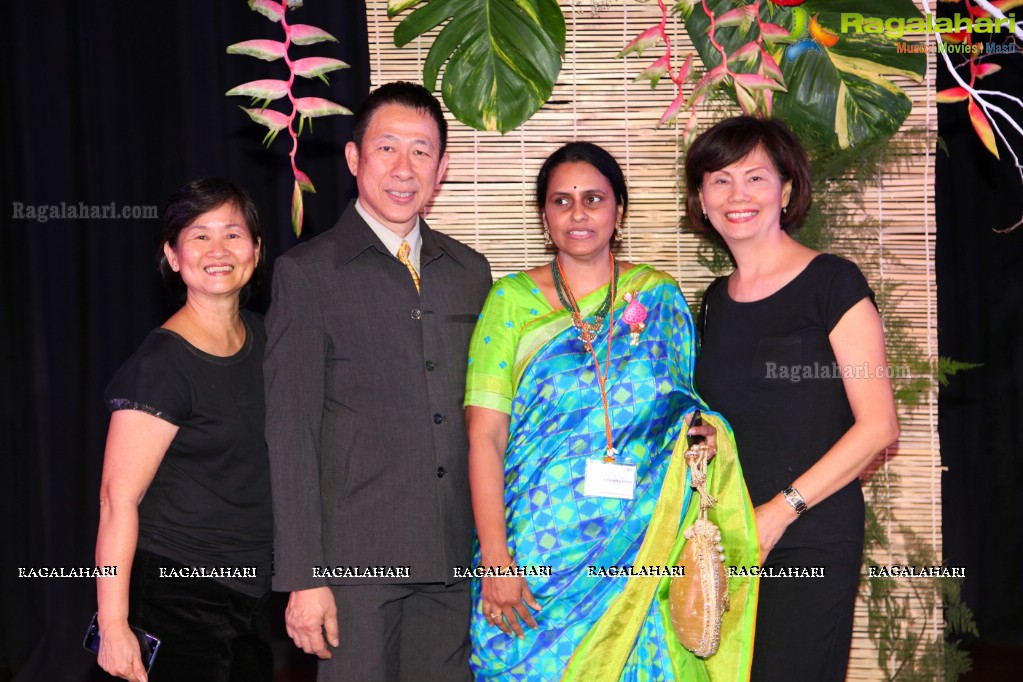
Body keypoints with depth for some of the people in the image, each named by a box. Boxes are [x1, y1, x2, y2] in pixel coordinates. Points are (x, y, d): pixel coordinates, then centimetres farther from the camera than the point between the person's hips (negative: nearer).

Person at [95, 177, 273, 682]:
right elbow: (118, 497, -17)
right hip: (177, 597, -7)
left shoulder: (260, 337, 7)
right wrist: (113, 624, -21)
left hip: (248, 597, 7)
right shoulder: (162, 362, -15)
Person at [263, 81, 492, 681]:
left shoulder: (470, 271, 12)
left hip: (455, 562, 4)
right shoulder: (307, 273, -3)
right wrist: (303, 578, -11)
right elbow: (290, 434, -7)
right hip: (357, 559, -4)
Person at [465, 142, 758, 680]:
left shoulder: (660, 297, 6)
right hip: (537, 550, -1)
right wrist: (495, 559, -13)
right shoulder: (511, 300, 0)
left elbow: (683, 413, 16)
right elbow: (486, 435, -5)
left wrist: (700, 434, -9)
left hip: (638, 554, 2)